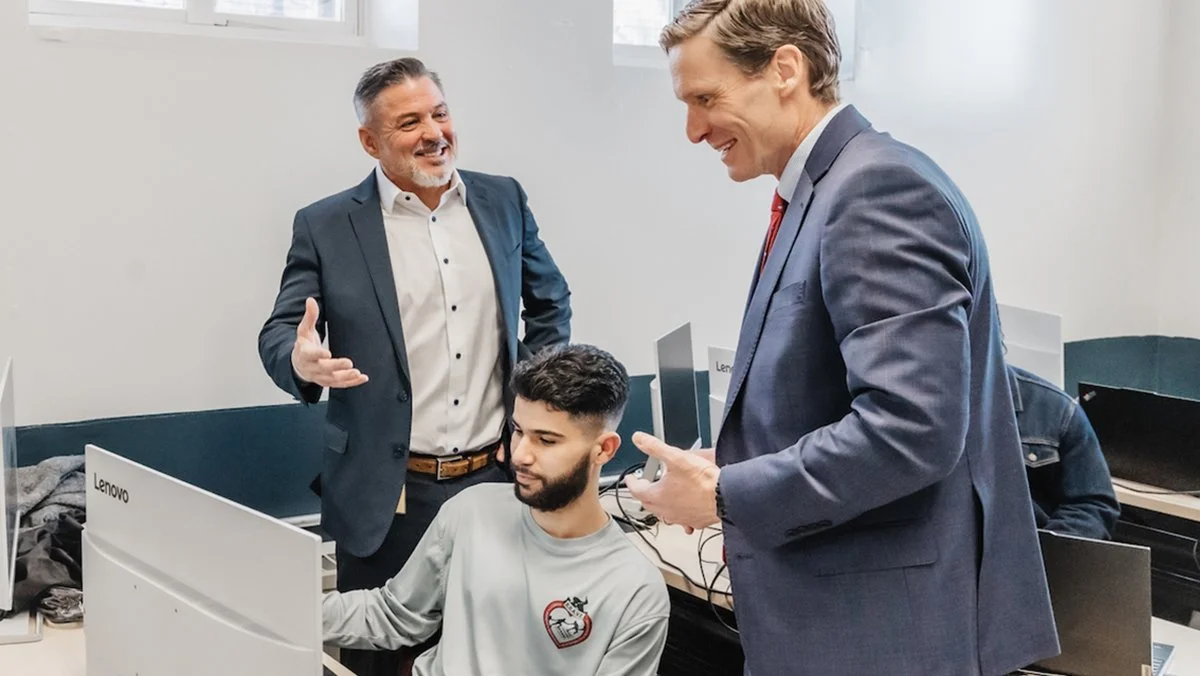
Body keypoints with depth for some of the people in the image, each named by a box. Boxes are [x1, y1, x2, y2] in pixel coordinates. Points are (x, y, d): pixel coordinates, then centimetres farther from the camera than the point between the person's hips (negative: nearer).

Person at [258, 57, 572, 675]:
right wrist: (301, 359, -25)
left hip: (498, 479, 3)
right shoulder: (325, 226, -3)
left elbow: (551, 301, 17)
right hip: (386, 498, -2)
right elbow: (277, 333, -2)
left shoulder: (503, 200, 6)